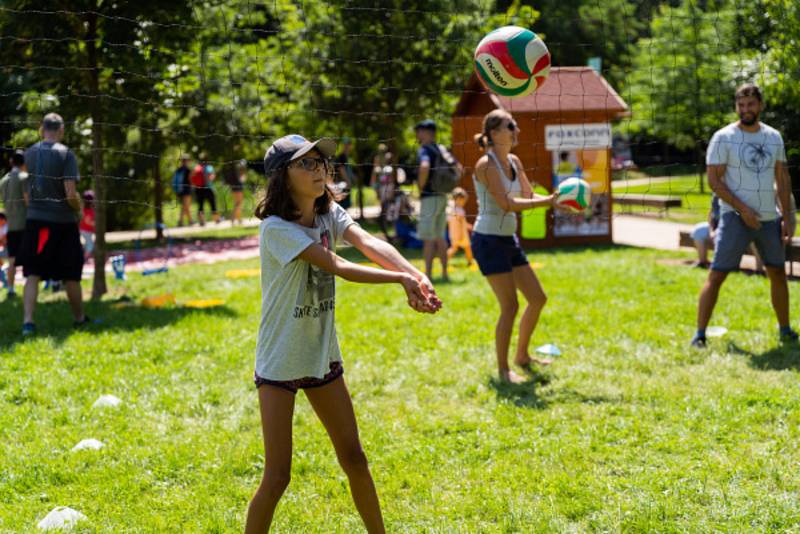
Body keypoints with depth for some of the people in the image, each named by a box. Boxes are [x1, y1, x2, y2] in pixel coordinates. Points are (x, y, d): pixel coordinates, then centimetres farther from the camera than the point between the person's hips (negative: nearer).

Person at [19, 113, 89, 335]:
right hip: (62, 221, -3)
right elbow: (71, 194, -17)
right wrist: (79, 209, 2)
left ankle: (28, 321, -13)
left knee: (32, 274, 2)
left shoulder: (30, 153, 2)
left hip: (36, 220, 3)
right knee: (71, 275, 12)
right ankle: (80, 319, 26)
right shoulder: (66, 154, -12)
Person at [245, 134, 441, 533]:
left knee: (353, 458, 14)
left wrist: (415, 275, -37)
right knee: (277, 476, -5)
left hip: (322, 355, 7)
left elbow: (368, 242, -19)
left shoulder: (330, 213, 0)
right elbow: (337, 267, -28)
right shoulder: (276, 228, -20)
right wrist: (401, 279, -29)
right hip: (280, 361, -6)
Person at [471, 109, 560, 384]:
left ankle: (522, 355, 29)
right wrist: (548, 201, -26)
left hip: (509, 239, 9)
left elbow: (528, 196, 11)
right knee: (510, 306, -8)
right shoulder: (486, 164, -17)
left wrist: (554, 199, -7)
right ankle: (503, 370, 4)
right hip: (489, 240, -9)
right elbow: (507, 204, -24)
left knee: (538, 298, 13)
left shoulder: (514, 162, 8)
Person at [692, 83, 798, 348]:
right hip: (736, 217, -5)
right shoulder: (724, 138, -7)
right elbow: (714, 180, -10)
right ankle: (699, 334, -8)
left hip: (770, 218, 5)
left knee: (778, 274, 14)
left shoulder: (773, 137, 9)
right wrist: (742, 209, -18)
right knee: (716, 274, -10)